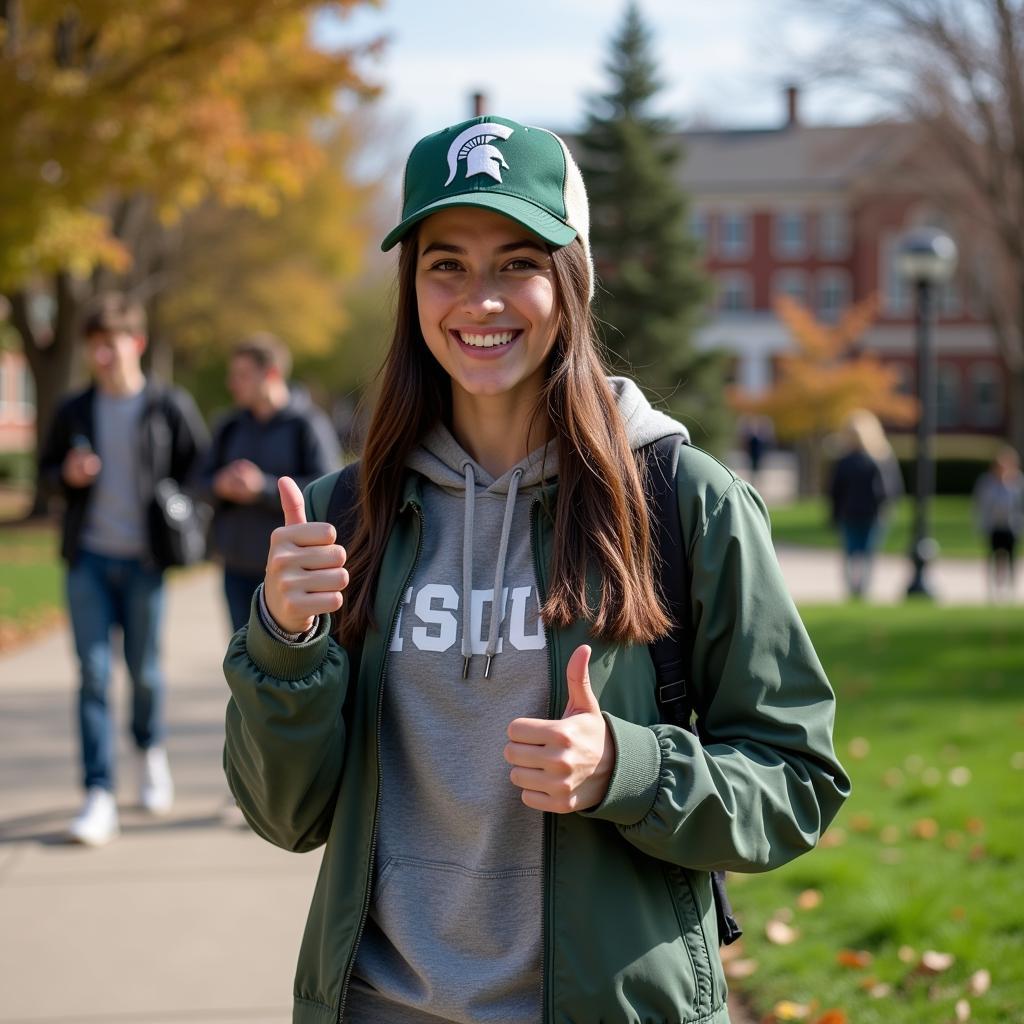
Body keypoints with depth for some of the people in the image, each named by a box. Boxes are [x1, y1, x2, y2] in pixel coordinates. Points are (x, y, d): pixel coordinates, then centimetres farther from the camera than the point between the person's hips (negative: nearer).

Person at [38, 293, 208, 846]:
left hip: (143, 560, -1)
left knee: (144, 671, 8)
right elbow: (45, 470, 15)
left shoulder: (170, 407, 0)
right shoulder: (73, 411, 6)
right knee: (93, 674, -5)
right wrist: (66, 474, -7)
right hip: (88, 558, 1)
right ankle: (99, 797, -5)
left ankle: (150, 750, 39)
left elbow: (199, 466, 8)